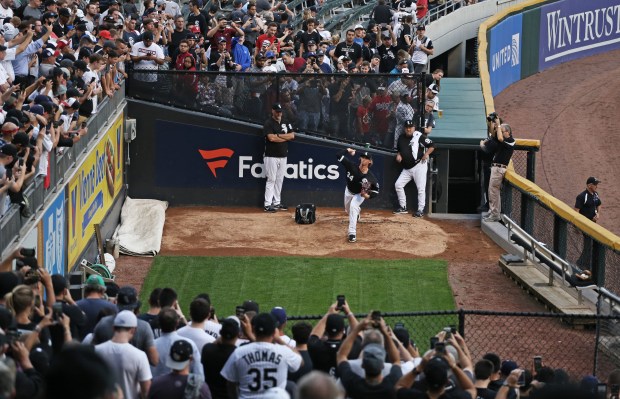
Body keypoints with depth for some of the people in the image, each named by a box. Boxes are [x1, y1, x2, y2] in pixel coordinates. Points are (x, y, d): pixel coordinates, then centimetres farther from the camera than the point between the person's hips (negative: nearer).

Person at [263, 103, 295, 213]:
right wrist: (286, 137, -7)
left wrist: (279, 135, -12)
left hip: (283, 156, 6)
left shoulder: (285, 123, 13)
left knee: (279, 180, 10)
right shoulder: (268, 123, -6)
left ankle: (277, 202, 17)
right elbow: (271, 138, -20)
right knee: (271, 180, -8)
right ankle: (267, 204, -8)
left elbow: (292, 135, 1)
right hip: (271, 156, -6)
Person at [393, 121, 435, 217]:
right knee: (398, 184, 4)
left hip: (419, 166, -7)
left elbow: (432, 146, -9)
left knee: (421, 188, -9)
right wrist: (398, 155, 4)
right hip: (407, 168, 7)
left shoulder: (420, 137, -9)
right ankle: (403, 207, 14)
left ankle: (420, 210, -4)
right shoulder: (401, 138, 11)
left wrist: (426, 154, -21)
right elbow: (398, 149, 25)